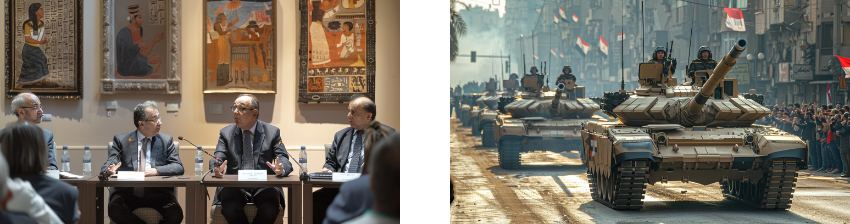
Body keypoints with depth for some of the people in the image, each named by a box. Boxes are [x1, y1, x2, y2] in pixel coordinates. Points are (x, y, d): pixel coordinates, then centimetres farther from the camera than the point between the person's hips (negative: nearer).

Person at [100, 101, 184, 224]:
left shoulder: (166, 140, 16)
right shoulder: (121, 140, 14)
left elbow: (178, 167, 5)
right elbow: (109, 164, 5)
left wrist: (157, 171, -15)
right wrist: (109, 170, -21)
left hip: (157, 192, 0)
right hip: (128, 192, 0)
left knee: (175, 214, -30)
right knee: (115, 210, -32)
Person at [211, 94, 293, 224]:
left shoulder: (272, 132, 11)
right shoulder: (226, 133, 15)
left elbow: (283, 159, 2)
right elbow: (217, 158, 4)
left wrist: (281, 169, -24)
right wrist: (217, 169, -22)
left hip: (264, 186, -1)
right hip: (234, 186, 1)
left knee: (270, 207, -33)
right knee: (230, 207, -32)